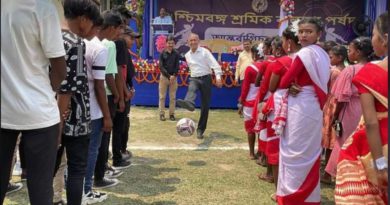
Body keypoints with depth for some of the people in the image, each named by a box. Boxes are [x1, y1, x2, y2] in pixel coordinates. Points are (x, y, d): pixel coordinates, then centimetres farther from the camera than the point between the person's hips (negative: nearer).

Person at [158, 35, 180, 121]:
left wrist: (173, 76, -16)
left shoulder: (176, 54, 1)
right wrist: (169, 76, -15)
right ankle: (162, 114, 9)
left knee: (173, 97, 5)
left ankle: (172, 114, 12)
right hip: (164, 76, -1)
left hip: (174, 77, 1)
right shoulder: (162, 53, -2)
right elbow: (161, 67, -6)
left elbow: (177, 66, -1)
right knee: (162, 96, 2)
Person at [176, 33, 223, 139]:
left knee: (205, 106, -2)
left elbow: (215, 64, -11)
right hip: (194, 79, 3)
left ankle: (200, 130, 6)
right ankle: (189, 103, -70)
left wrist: (218, 77, -23)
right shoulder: (187, 55, 12)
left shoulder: (205, 52, -3)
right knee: (191, 89, -36)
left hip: (206, 78, -3)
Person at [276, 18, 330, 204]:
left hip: (300, 107, -9)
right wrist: (295, 86, 3)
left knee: (295, 150, 0)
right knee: (309, 150, 14)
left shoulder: (304, 53, -15)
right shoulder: (322, 54, 11)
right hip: (314, 106, 9)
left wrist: (291, 86, 8)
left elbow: (284, 82, -15)